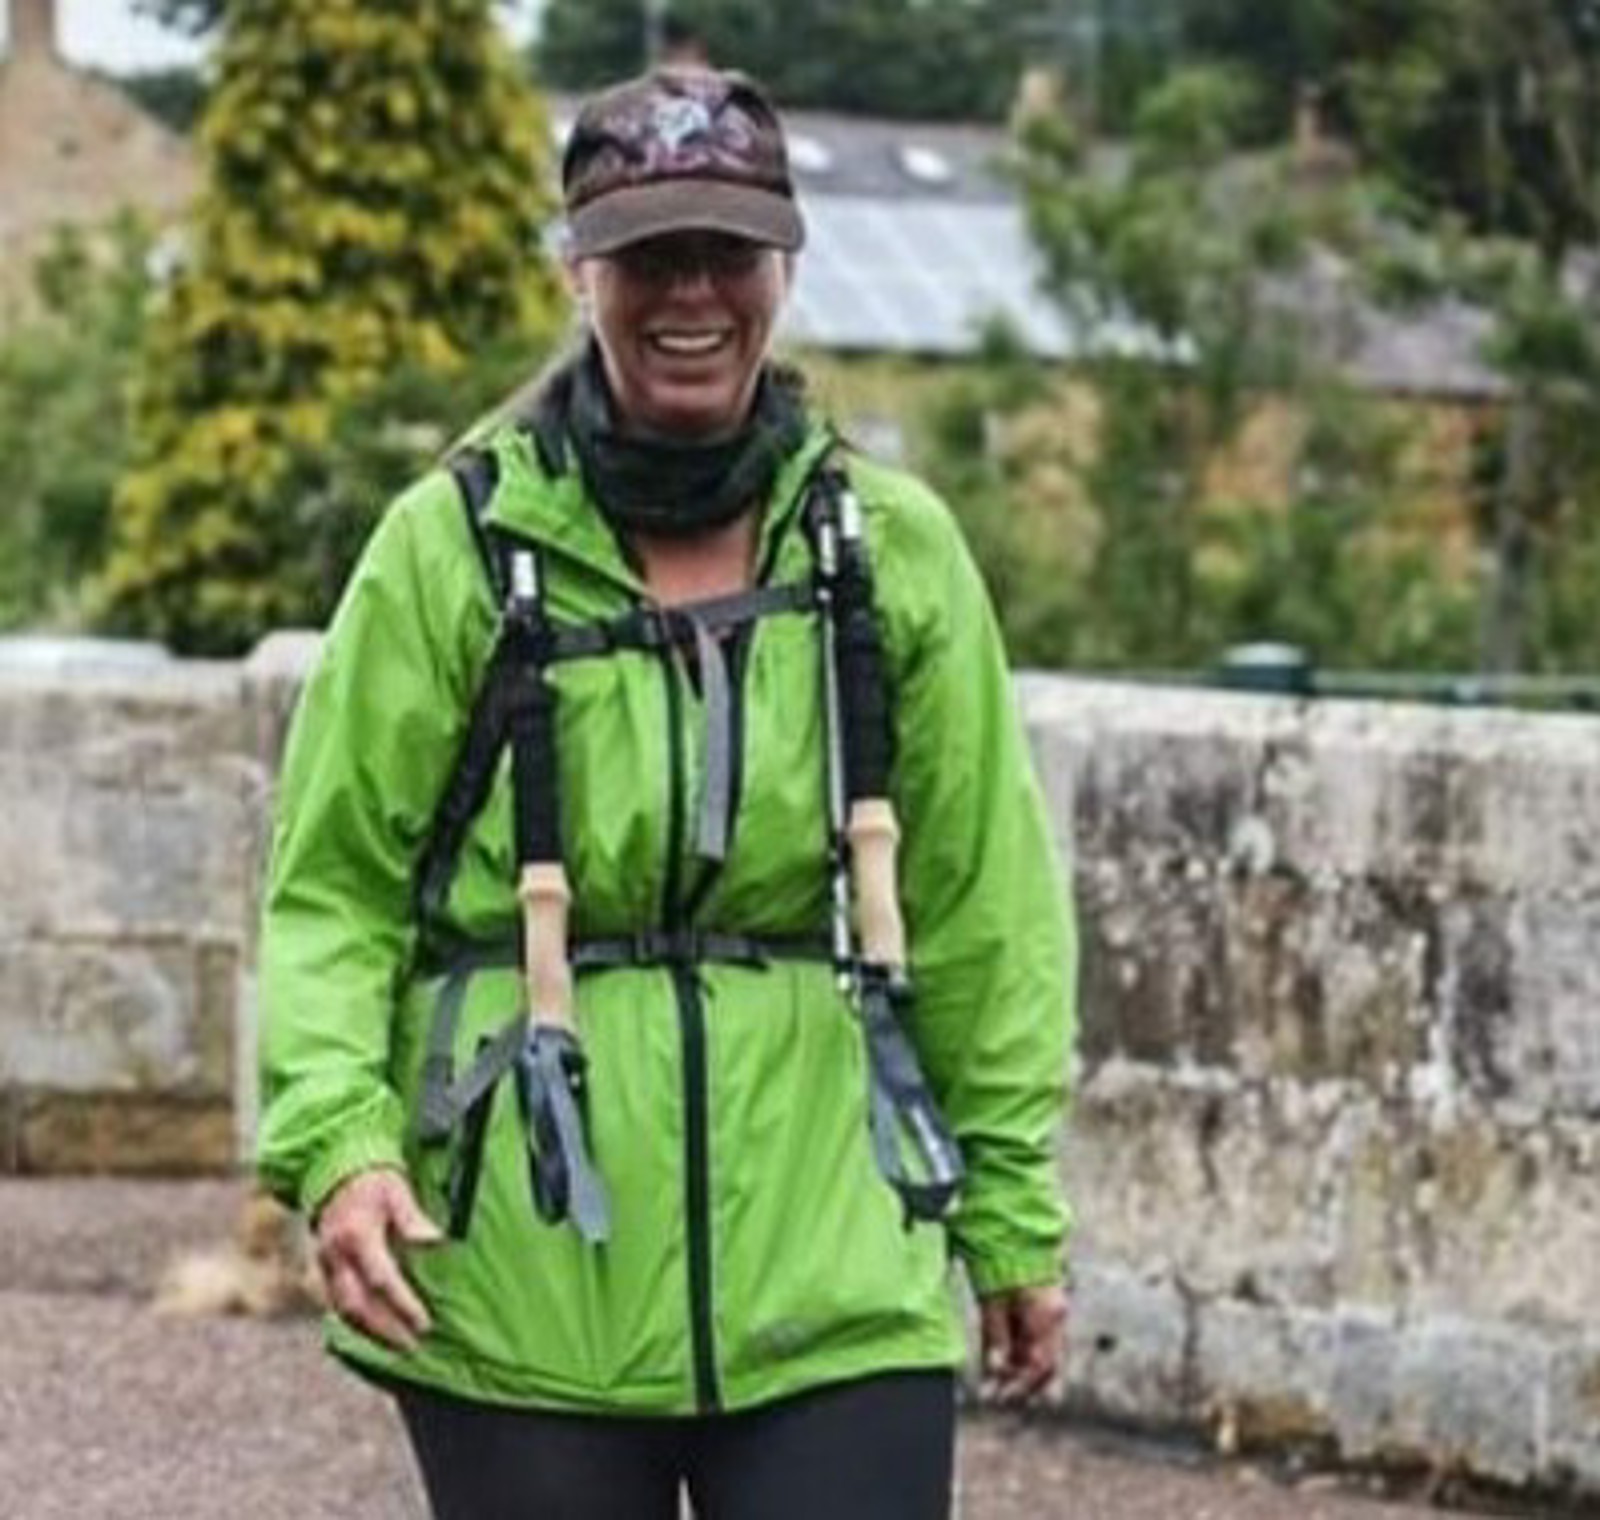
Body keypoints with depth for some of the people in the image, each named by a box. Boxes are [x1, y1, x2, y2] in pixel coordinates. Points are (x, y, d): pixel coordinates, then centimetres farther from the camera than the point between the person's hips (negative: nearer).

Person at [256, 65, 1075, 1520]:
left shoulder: (893, 550, 5)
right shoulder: (454, 546, -1)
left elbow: (985, 904, 10)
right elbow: (333, 885, 0)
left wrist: (1014, 1216, 11)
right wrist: (336, 1141, -15)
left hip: (830, 1281, 1)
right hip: (519, 1286, -1)